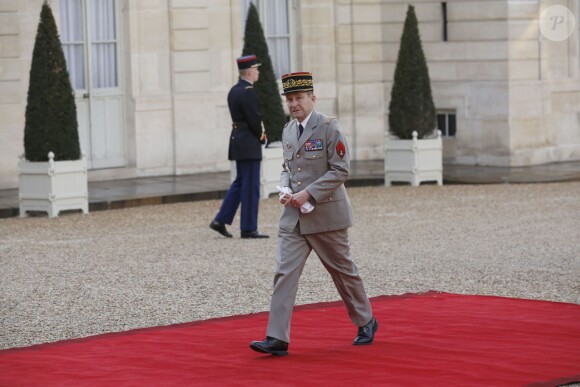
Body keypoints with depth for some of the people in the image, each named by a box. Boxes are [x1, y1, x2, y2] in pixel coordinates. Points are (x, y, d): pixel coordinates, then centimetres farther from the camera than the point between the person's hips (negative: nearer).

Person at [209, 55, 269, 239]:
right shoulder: (248, 92, -17)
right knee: (251, 187, -4)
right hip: (249, 143, -10)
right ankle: (248, 229, 0)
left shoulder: (234, 91, 12)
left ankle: (220, 221, 13)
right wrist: (261, 137, -2)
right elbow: (254, 120, -19)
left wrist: (260, 134, 8)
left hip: (237, 140, 10)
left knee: (240, 183, 16)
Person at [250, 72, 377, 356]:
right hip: (293, 216, 5)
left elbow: (341, 170, -13)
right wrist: (284, 189, 0)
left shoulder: (329, 128, -10)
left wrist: (308, 193, -19)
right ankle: (277, 338, -10)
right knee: (284, 272, -6)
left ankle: (366, 322, 30)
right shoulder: (288, 131, 10)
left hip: (325, 214, -5)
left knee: (343, 271, 9)